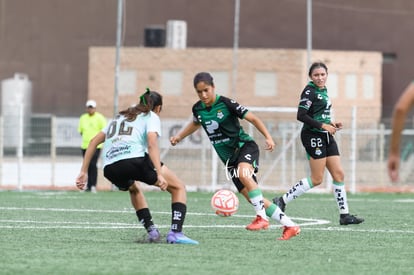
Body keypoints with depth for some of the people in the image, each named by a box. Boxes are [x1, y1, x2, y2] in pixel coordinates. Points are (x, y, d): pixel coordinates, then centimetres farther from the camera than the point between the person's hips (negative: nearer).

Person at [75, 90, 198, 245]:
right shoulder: (151, 116, 16)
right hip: (135, 160, -6)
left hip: (109, 169, 6)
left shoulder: (119, 117, 34)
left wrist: (84, 172, 28)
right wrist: (159, 174, -14)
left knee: (134, 189, 39)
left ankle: (151, 230, 23)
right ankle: (175, 233, -8)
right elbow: (152, 144, -4)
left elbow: (94, 141, 29)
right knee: (178, 187, 11)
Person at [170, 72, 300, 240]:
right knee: (251, 197, -2)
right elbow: (196, 123, 26)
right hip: (229, 158, 6)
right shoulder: (198, 109, 1)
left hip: (245, 146, -6)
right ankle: (290, 226, 6)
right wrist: (179, 137, 17)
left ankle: (262, 217, -29)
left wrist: (268, 137, -22)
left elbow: (253, 118, -11)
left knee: (243, 173, -38)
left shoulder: (225, 103, -15)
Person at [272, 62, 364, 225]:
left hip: (326, 137, 9)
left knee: (339, 174, 5)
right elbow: (301, 115, -20)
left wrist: (331, 124, 8)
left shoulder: (323, 91, 15)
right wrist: (323, 125, -21)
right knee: (316, 179, -8)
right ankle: (282, 201, 2)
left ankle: (344, 215, 8)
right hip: (313, 137, -9)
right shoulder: (309, 91, -12)